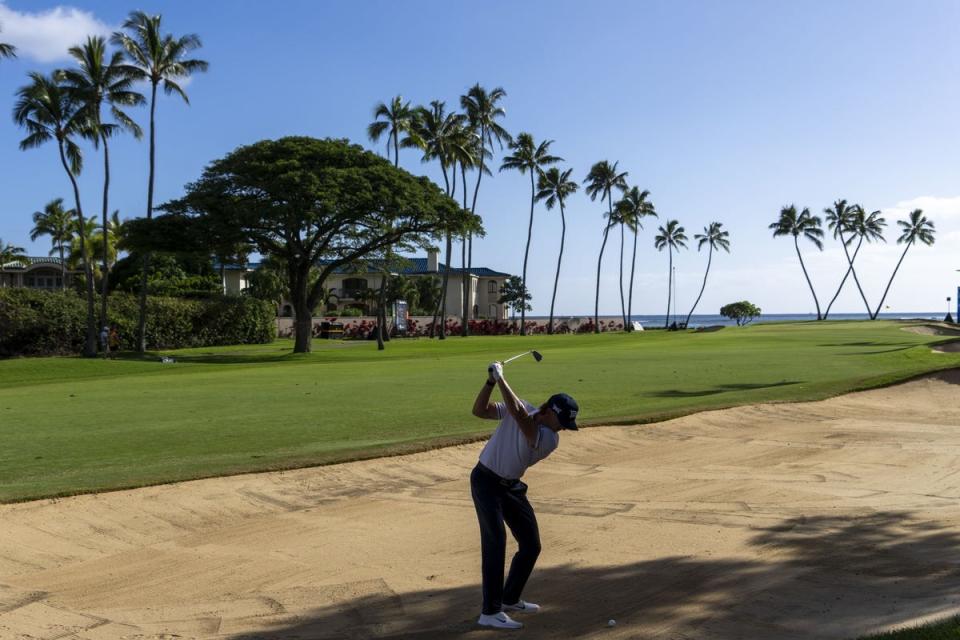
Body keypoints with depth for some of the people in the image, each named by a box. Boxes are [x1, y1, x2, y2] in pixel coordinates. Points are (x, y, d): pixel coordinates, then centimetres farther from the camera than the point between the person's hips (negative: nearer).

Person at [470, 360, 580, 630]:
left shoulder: (550, 439, -15)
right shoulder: (520, 408, -13)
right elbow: (479, 410, -12)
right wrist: (491, 381, -25)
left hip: (512, 486, 5)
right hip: (486, 481, -4)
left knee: (531, 545, 8)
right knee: (495, 542, -15)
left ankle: (510, 599, 27)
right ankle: (490, 612, -12)